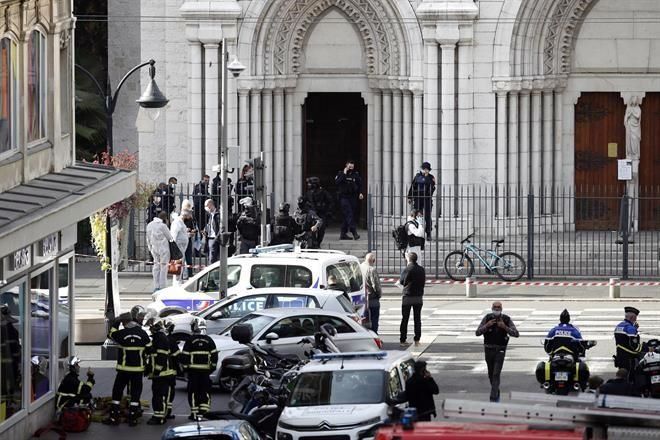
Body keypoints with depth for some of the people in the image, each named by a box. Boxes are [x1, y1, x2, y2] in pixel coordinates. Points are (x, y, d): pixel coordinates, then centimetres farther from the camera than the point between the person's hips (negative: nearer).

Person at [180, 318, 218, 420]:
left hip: (193, 370, -2)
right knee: (205, 391, 8)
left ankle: (194, 413, 1)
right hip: (205, 370, 2)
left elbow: (184, 356, -5)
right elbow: (214, 355, 4)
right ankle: (203, 412, 1)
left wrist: (185, 367, 5)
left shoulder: (190, 341, -5)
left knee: (193, 392, 3)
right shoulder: (209, 341, 3)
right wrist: (212, 367, 12)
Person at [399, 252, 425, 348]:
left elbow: (401, 281, -5)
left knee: (404, 319, 4)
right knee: (417, 319, 8)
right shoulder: (422, 270, 1)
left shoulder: (407, 269, -14)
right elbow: (423, 281, 9)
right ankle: (417, 340, 5)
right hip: (419, 297, 4)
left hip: (408, 296, -4)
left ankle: (402, 340, 4)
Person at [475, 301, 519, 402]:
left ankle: (493, 398, -16)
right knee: (491, 374, 13)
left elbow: (516, 334, -8)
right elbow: (477, 332, -6)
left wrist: (505, 327, -21)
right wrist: (487, 325, -21)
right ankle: (496, 393, 34)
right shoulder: (487, 318, -2)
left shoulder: (506, 319, -5)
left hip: (500, 350, -3)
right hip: (488, 349, 3)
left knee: (496, 374, -14)